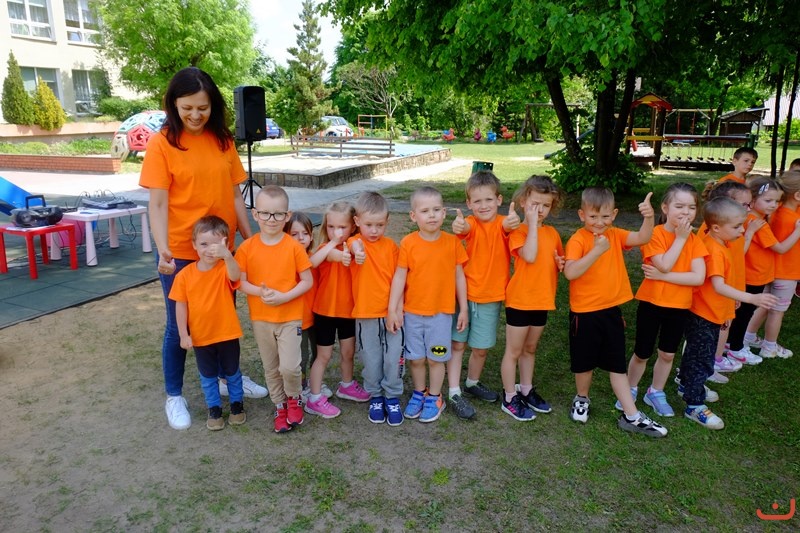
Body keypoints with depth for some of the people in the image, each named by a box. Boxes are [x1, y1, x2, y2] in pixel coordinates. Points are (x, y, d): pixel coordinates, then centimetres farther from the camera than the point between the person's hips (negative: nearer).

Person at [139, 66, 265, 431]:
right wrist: (163, 249, -24)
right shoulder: (161, 144, -9)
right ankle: (174, 396, 28)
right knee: (179, 326, 9)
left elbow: (234, 196, 7)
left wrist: (250, 238, 5)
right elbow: (158, 204, -12)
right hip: (180, 253, -4)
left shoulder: (223, 140, 3)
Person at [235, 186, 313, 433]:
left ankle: (294, 398, 21)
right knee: (271, 368, 14)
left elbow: (307, 281, -7)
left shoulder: (294, 246, -10)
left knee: (289, 366, -11)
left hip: (290, 316, -2)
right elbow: (241, 282, -2)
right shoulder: (247, 247, -6)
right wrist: (260, 292, -21)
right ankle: (280, 406, 35)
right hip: (260, 318, 2)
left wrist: (284, 296, -20)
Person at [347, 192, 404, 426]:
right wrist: (357, 251, -57)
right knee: (372, 361, 9)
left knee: (393, 358, 4)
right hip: (365, 315, -1)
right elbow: (354, 244, -32)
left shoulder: (391, 246, 2)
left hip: (391, 313, 1)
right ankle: (375, 397, 29)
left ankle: (392, 397, 24)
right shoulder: (356, 242, -6)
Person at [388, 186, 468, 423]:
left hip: (441, 312, 0)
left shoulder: (452, 242, -6)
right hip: (412, 312, 1)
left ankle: (434, 398, 30)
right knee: (415, 358, 12)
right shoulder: (408, 243, -8)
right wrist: (392, 309, -8)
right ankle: (419, 393, 35)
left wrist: (464, 308, 2)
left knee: (436, 358, 9)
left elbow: (459, 276, 0)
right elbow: (399, 277, -6)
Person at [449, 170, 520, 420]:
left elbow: (507, 225, -31)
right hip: (465, 294, -1)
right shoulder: (471, 224, -9)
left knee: (481, 348, 13)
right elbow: (465, 228, -33)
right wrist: (458, 226, -58)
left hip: (492, 298, 2)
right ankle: (454, 393, 11)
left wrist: (512, 222, -55)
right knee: (457, 344, 2)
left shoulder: (503, 223, -6)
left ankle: (473, 383, 37)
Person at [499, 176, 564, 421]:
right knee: (514, 351, 6)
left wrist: (561, 263, -5)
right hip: (519, 301, -6)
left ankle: (526, 390, 35)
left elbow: (557, 262, 18)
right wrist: (532, 224, -24)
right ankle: (510, 398, 18)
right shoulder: (517, 232, -12)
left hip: (542, 301, 6)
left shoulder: (552, 233, 6)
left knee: (530, 349, 20)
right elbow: (530, 256, -30)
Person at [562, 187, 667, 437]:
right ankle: (582, 399, 38)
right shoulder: (577, 240, -15)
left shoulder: (615, 235, 3)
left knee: (617, 365, 11)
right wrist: (597, 251, -33)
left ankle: (631, 416, 18)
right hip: (584, 313, -4)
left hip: (612, 310, 5)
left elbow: (642, 238, -12)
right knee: (585, 362, 12)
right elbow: (570, 273, -28)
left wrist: (649, 217, -30)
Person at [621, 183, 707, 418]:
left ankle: (655, 393, 36)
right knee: (642, 353, 10)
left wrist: (662, 276, -21)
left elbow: (699, 277, -14)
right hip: (651, 303, -3)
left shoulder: (695, 240, -3)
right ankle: (630, 390, 31)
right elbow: (665, 265, -27)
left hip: (679, 306, 4)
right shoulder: (655, 234, -13)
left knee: (667, 354, 16)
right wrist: (680, 238, -20)